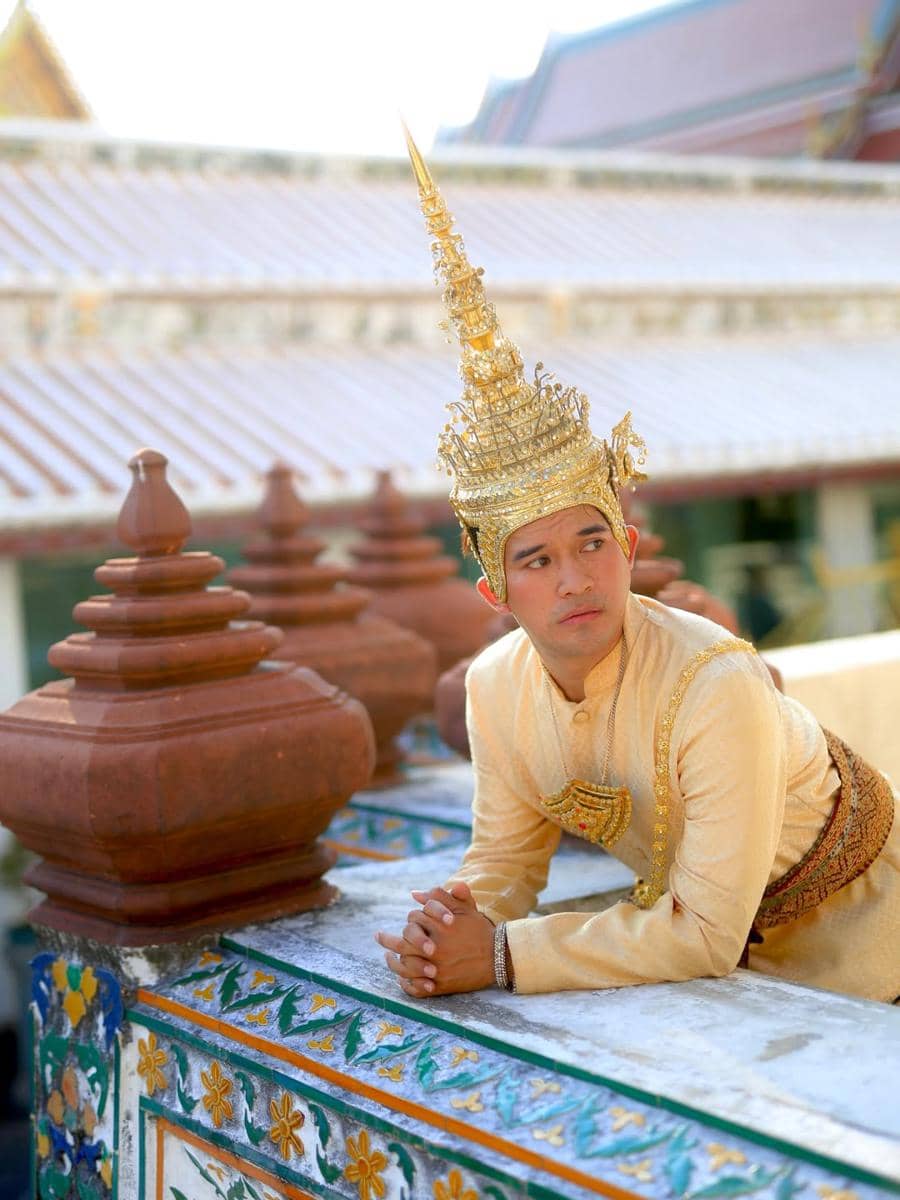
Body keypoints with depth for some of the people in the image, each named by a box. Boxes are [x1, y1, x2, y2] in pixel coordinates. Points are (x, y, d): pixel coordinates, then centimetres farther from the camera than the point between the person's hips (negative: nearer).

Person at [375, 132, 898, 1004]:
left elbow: (707, 933, -32)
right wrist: (451, 926, -25)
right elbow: (505, 856, -3)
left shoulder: (716, 687, -35)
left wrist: (501, 955, -34)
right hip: (693, 919, 4)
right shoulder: (496, 684, -16)